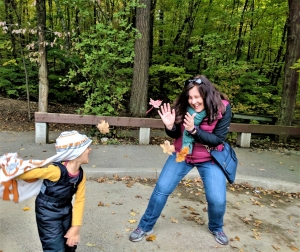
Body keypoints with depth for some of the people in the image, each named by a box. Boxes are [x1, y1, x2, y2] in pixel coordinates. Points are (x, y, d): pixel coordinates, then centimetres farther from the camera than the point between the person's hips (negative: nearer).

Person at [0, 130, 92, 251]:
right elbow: (25, 172, -26)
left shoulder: (81, 175, -11)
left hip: (66, 213, 7)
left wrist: (75, 227, -8)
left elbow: (79, 200, -6)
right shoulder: (56, 171, -33)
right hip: (48, 216, -6)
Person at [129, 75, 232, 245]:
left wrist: (194, 130, -33)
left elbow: (218, 140, -20)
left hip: (209, 159, -1)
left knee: (217, 199, -6)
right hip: (182, 155, 2)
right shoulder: (183, 106, -15)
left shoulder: (223, 108, -20)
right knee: (161, 189, -1)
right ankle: (145, 226, 21)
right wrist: (170, 126, -27)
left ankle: (216, 228, 30)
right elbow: (175, 134, -3)